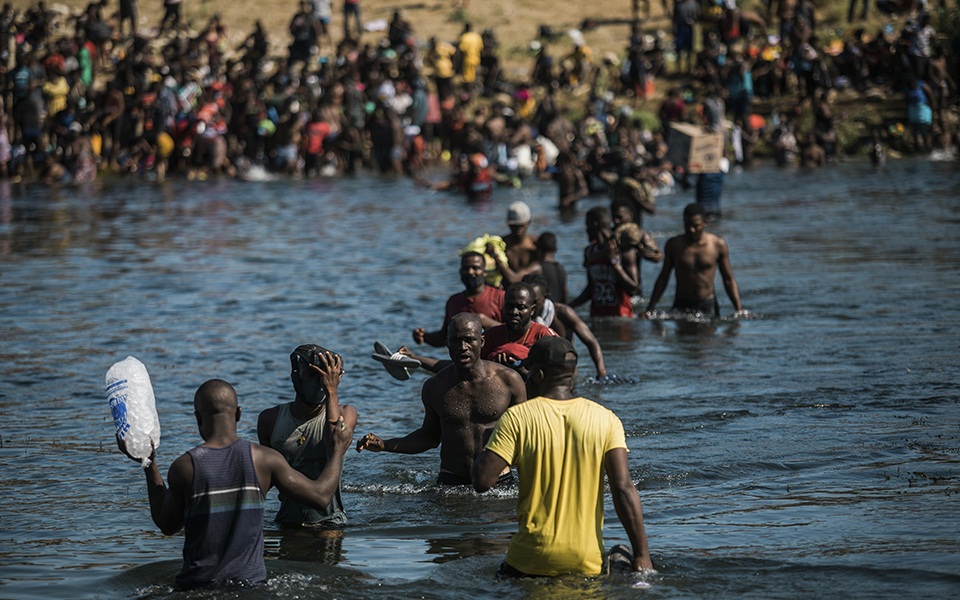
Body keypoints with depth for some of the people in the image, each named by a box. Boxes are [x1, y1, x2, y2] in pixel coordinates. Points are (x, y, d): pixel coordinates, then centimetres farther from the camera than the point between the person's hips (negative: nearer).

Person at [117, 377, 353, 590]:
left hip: (198, 583, -1)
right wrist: (338, 451, 22)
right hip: (251, 579, 1)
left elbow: (167, 526, 12)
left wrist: (150, 466, 18)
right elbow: (321, 496, 6)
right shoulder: (264, 459, -2)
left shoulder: (184, 467, -4)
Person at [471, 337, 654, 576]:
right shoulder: (606, 419, 2)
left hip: (531, 559, -2)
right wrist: (641, 554, -4)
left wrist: (487, 448, 12)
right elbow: (624, 489, -5)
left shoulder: (517, 418, -4)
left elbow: (482, 481, -9)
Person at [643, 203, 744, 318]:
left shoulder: (718, 245, -2)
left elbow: (729, 280, 4)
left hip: (708, 305, 0)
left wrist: (739, 310, -3)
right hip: (681, 306, 1)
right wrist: (650, 309, 6)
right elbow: (663, 278, 10)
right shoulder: (673, 245, 1)